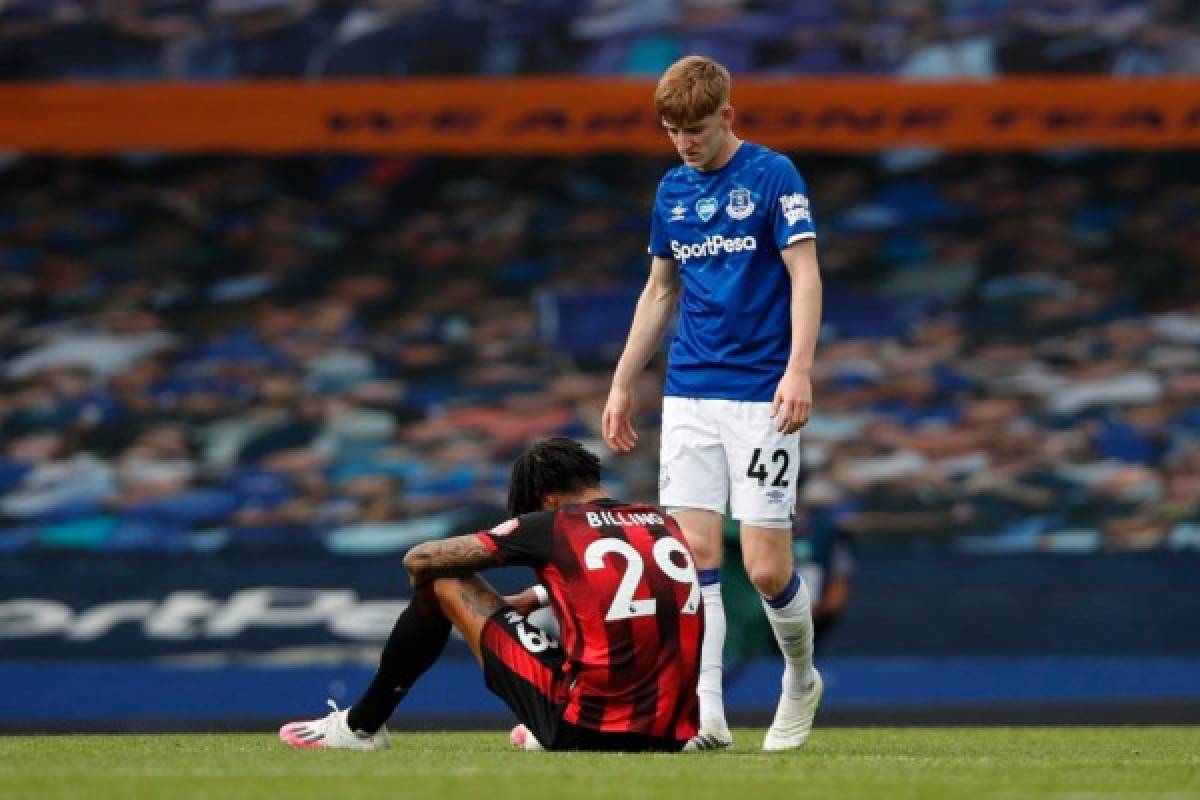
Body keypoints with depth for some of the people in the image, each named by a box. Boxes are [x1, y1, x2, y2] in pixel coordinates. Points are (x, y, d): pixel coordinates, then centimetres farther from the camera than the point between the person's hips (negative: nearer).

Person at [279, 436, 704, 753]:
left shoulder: (552, 524, 0)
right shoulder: (665, 523, 13)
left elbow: (418, 559, 8)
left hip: (588, 727, -5)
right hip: (673, 734, 5)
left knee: (443, 582, 10)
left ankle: (361, 727, 23)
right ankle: (545, 735, 45)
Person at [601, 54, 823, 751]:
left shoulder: (773, 176, -5)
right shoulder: (674, 190, 13)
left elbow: (805, 275, -11)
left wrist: (799, 368, -23)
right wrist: (623, 385, 20)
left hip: (762, 397, -5)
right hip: (689, 396, 5)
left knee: (767, 567, -6)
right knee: (695, 553, -7)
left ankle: (801, 678, 22)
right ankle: (705, 713, -8)